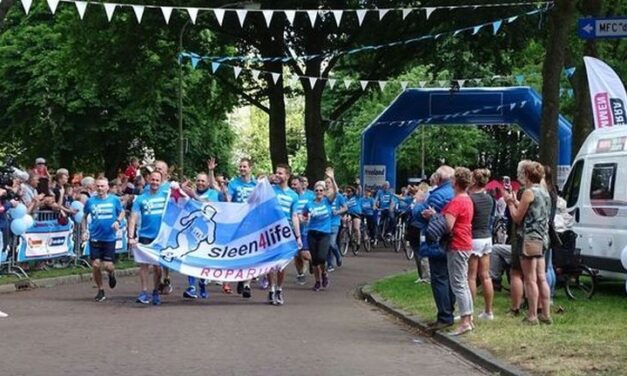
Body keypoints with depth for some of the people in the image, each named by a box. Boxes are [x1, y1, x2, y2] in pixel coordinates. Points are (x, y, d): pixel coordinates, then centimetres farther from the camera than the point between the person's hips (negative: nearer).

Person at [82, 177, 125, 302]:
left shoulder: (114, 200, -2)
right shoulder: (90, 201, 1)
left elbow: (122, 212, 12)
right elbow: (84, 217, 14)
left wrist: (118, 221, -8)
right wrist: (84, 231, 3)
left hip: (110, 237, -1)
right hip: (95, 238, 1)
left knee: (107, 265, -7)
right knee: (95, 265, -2)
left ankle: (112, 274, 32)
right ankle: (100, 291, 16)